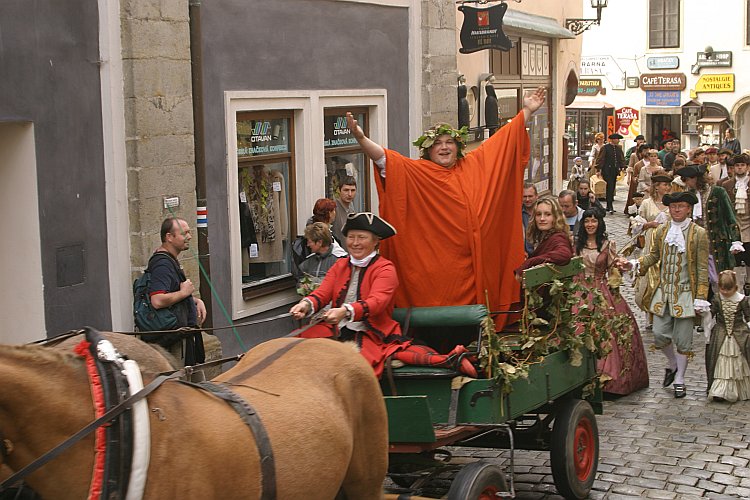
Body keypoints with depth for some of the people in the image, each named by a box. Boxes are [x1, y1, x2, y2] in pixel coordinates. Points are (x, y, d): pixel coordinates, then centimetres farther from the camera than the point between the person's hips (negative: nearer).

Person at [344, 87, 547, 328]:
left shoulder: (474, 165, 12)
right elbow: (384, 158, -11)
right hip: (429, 267, -3)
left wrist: (527, 111, 16)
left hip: (468, 264, 4)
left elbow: (503, 141, 17)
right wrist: (361, 138, -27)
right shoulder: (413, 172, 1)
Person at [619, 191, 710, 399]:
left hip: (685, 293, -3)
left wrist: (700, 297, -10)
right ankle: (673, 364, 31)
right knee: (660, 335, 2)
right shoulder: (661, 232, 8)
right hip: (663, 292, 4)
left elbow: (702, 267, -5)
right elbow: (654, 256, 16)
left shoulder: (699, 233, -5)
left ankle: (680, 379, 18)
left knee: (682, 339, 2)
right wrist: (634, 264, -3)